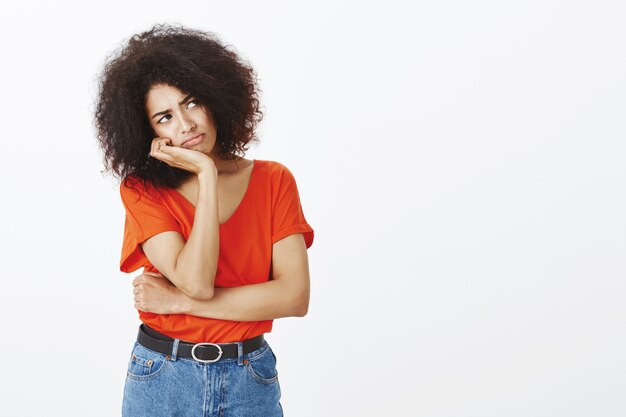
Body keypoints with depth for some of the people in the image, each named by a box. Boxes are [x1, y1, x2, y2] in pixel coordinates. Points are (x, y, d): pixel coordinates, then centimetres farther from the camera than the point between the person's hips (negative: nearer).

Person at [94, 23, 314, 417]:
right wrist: (207, 174, -20)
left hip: (251, 382, 1)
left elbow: (295, 296, -13)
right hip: (161, 382, 0)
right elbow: (196, 281, -21)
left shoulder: (273, 181, -4)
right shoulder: (142, 191, -7)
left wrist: (180, 301, -14)